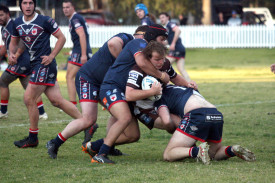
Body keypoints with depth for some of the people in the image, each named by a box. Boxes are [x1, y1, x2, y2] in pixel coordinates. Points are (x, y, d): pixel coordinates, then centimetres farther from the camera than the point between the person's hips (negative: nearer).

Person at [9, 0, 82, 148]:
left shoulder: (45, 21, -10)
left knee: (29, 99, -8)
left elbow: (61, 38, -4)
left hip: (44, 64, -7)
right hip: (35, 64, 7)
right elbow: (14, 42, 24)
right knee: (56, 100, 3)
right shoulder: (17, 23, 9)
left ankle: (33, 138, 5)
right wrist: (11, 53, 3)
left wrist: (51, 56, -12)